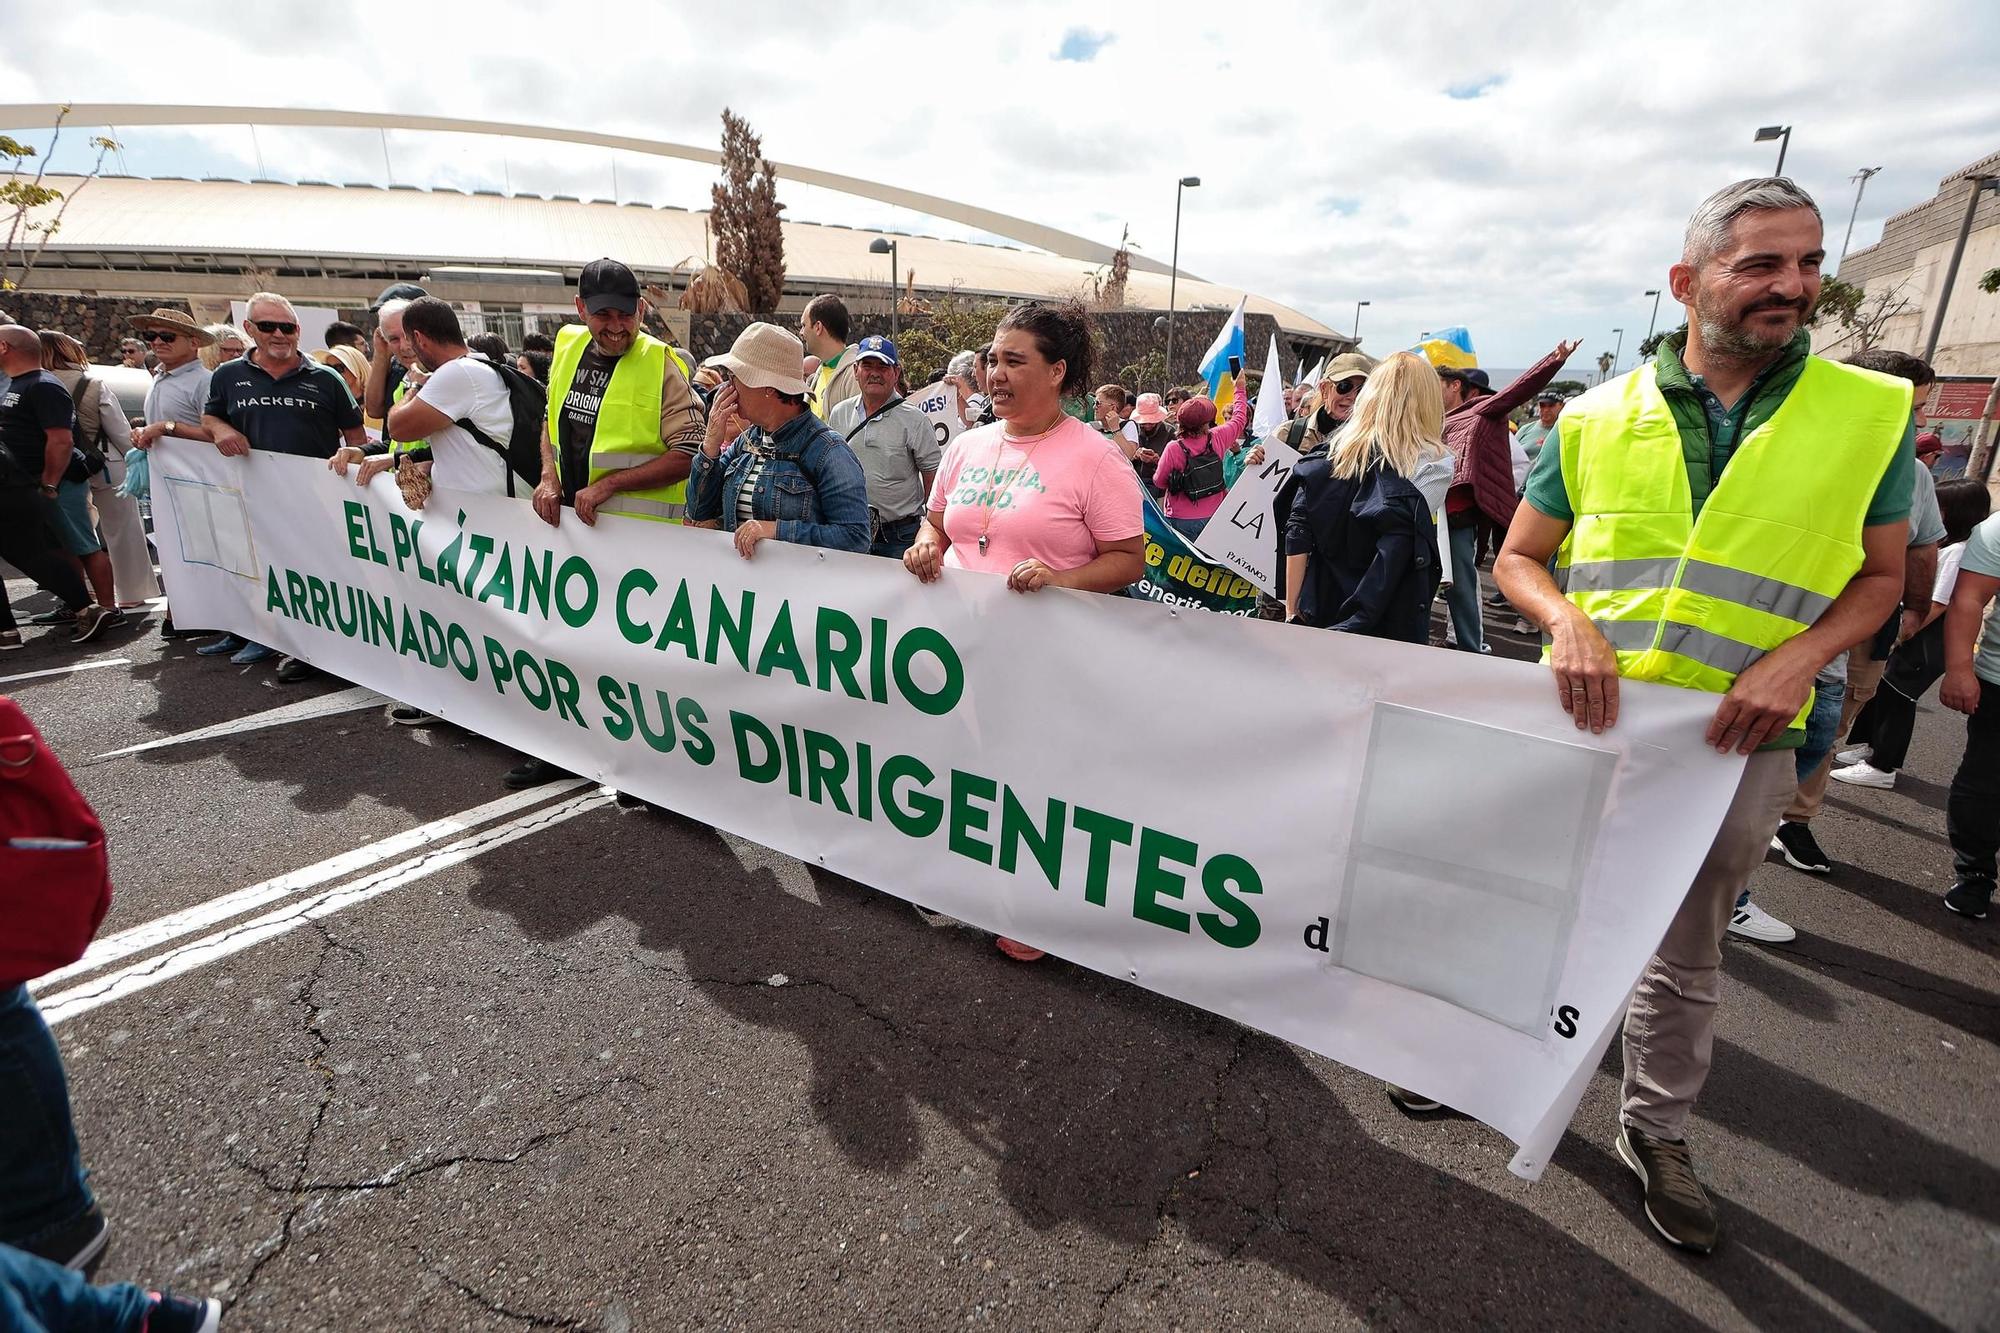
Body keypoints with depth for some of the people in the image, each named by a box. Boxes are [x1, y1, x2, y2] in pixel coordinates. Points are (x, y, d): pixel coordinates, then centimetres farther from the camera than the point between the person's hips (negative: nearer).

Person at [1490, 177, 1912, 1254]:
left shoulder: (1872, 413, 0)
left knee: (1684, 955, 16)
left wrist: (1798, 658, -13)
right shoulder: (1596, 419, -2)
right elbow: (1518, 558, 3)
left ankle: (1656, 1131, 38)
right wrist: (1569, 625, -17)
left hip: (1739, 740, 1)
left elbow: (1880, 574, 6)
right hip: (1590, 719, 0)